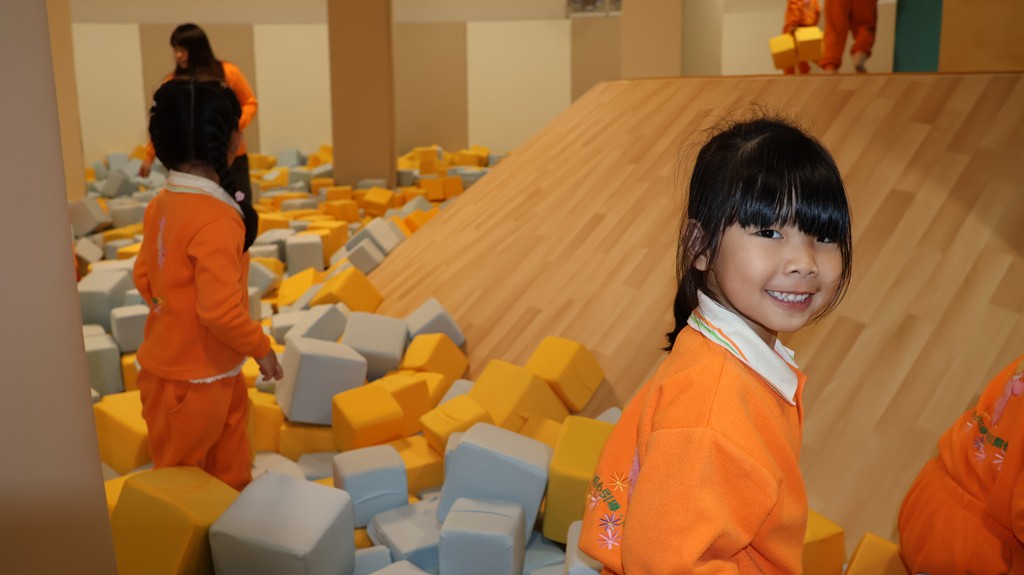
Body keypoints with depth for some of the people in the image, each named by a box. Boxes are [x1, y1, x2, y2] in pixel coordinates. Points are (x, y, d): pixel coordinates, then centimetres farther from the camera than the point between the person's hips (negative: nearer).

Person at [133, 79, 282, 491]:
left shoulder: (162, 204, 0)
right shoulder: (216, 219, -27)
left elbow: (144, 277, 10)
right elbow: (221, 310, -30)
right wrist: (261, 348, -14)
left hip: (168, 361, 8)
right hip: (191, 380, -8)